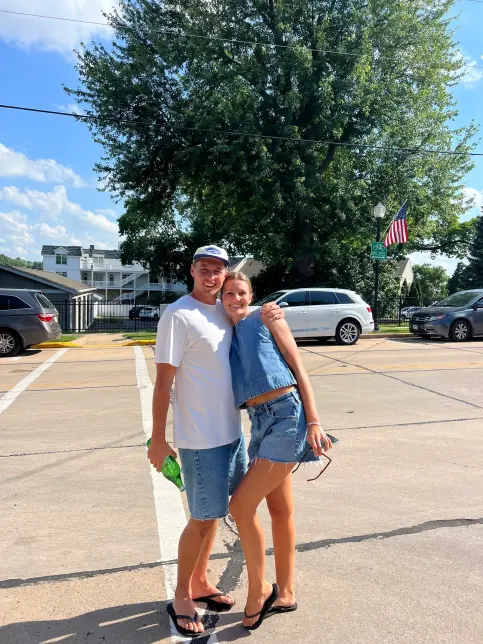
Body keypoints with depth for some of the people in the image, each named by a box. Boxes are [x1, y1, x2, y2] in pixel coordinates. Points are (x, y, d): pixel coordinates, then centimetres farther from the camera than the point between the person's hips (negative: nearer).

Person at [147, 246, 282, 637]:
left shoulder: (225, 310, 6)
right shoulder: (178, 315, -15)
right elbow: (163, 381, -16)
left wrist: (269, 315, -1)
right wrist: (159, 440, -16)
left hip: (232, 430, 8)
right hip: (200, 438, -7)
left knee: (215, 513, 19)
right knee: (202, 518, 5)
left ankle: (200, 582, 39)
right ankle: (181, 598, 27)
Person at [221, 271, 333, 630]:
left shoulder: (266, 319, 0)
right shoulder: (228, 337, 16)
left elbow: (299, 369, -4)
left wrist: (314, 422, -13)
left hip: (286, 416, -6)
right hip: (261, 423, 7)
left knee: (241, 506, -7)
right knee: (281, 510, 17)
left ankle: (259, 590, 14)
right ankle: (285, 594, 32)